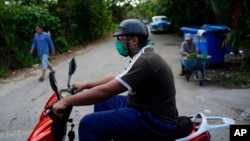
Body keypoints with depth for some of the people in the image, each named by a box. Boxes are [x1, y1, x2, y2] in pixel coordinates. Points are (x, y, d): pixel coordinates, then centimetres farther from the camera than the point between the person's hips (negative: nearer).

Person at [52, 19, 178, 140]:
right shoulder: (144, 57, 10)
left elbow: (106, 91, -27)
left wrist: (66, 101, -20)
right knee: (103, 103, 21)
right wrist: (85, 85, 20)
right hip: (147, 108, 10)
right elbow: (117, 79, 20)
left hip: (155, 121, -10)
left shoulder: (145, 62, -23)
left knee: (89, 124, -16)